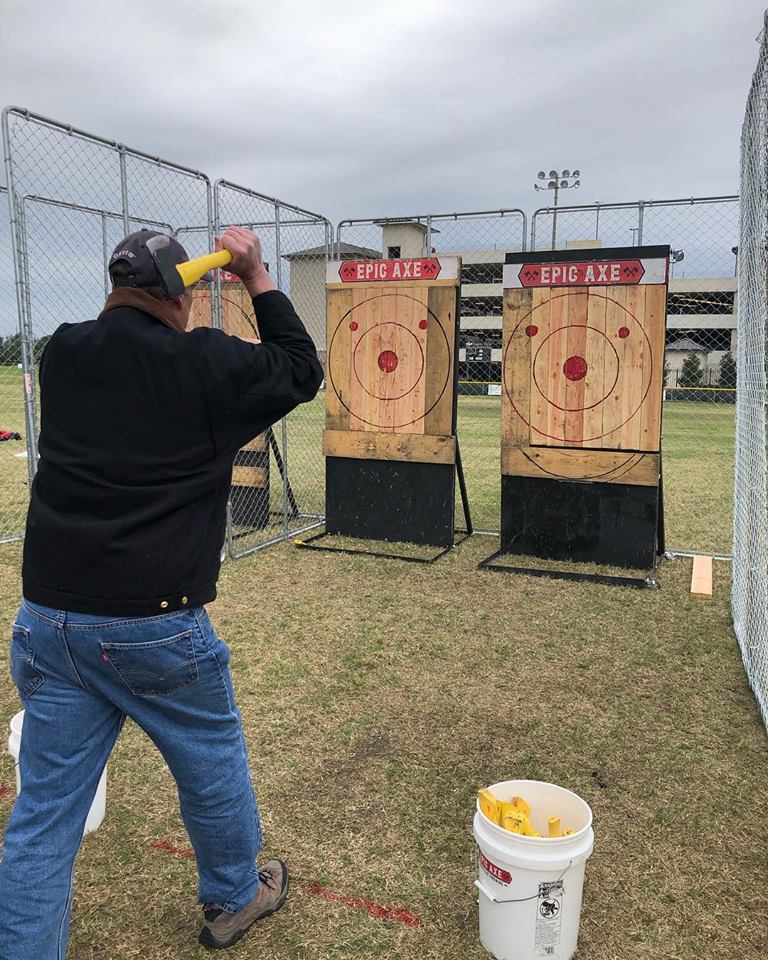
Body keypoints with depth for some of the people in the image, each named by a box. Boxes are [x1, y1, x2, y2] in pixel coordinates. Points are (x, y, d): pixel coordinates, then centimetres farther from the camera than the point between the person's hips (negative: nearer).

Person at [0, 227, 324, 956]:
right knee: (213, 768, 21)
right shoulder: (205, 363, -9)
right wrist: (258, 280, 8)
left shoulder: (62, 355, 6)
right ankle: (233, 898, 43)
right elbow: (302, 371, 5)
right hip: (155, 625, -4)